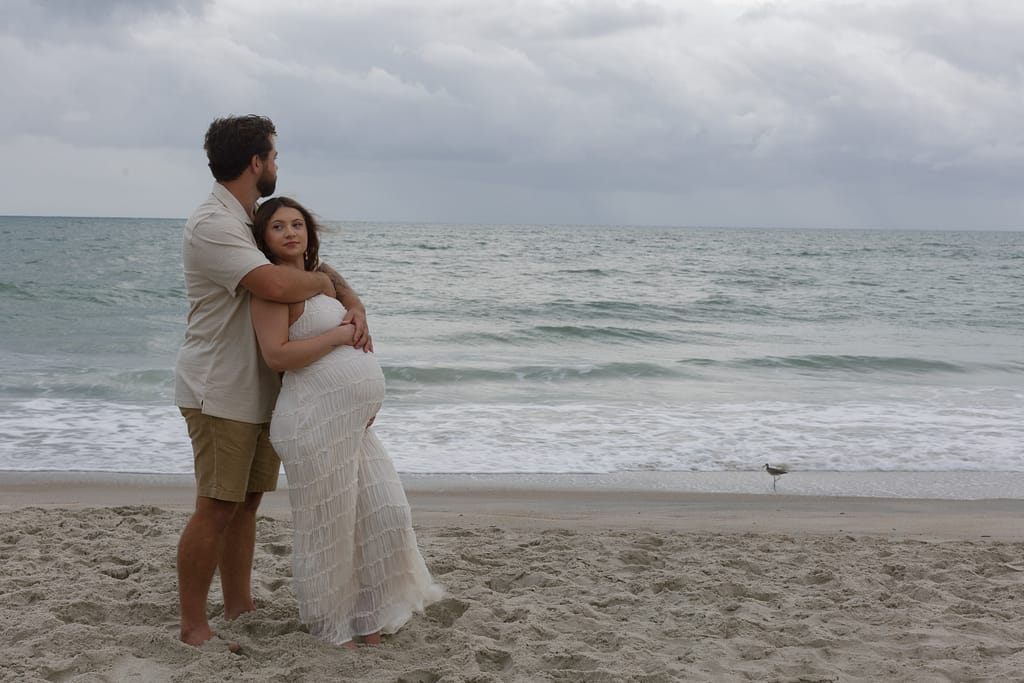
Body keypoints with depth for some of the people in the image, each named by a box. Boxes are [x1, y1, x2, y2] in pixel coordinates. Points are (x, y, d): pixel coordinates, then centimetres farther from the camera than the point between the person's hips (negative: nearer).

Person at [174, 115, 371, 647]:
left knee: (246, 501, 13)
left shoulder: (258, 219, 13)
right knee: (216, 508, -5)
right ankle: (193, 626, 4)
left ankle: (239, 605, 23)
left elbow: (312, 263, 15)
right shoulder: (212, 226, -19)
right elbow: (278, 285, -33)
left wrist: (354, 304, -6)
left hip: (260, 389, 9)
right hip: (220, 392, -9)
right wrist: (324, 282, -12)